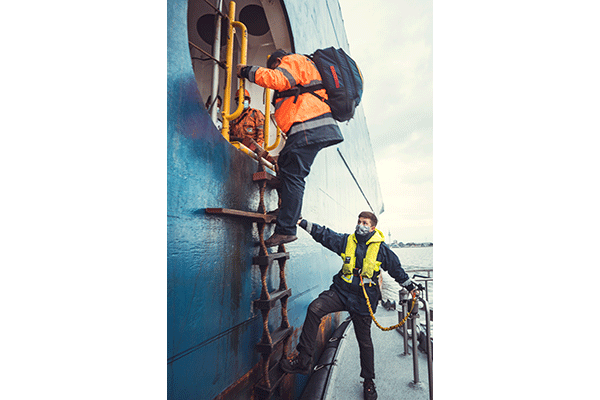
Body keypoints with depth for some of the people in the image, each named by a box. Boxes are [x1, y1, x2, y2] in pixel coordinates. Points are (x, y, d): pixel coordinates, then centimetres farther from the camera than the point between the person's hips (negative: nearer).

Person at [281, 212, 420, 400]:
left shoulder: (381, 249, -3)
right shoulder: (346, 241, 1)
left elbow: (396, 269, 10)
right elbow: (324, 234, 0)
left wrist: (410, 286, 15)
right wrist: (303, 223, -6)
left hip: (363, 299, -1)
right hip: (342, 291, 2)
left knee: (364, 340, 9)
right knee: (315, 309, -23)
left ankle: (369, 380, 35)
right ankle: (304, 360, -14)